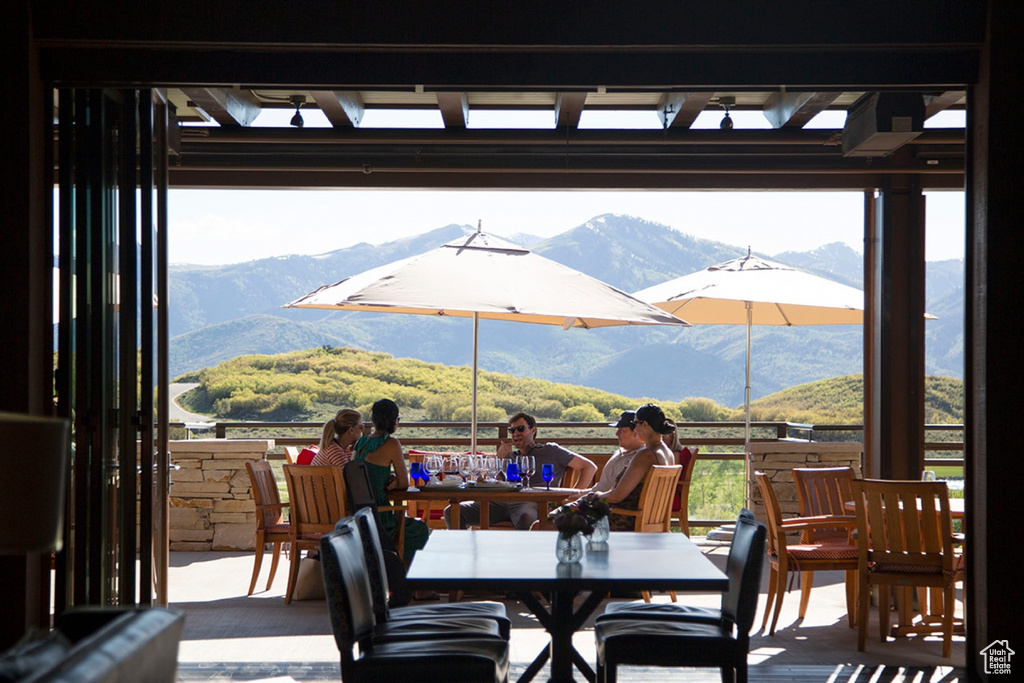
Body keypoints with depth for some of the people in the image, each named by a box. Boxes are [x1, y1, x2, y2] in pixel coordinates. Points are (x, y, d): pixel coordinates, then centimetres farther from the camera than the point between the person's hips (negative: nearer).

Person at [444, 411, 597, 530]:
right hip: (502, 502, 5)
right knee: (453, 512, -15)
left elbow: (589, 467, 15)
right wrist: (499, 458, 9)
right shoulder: (510, 455, 32)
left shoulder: (550, 451, 20)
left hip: (531, 502, -5)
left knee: (526, 518, -46)